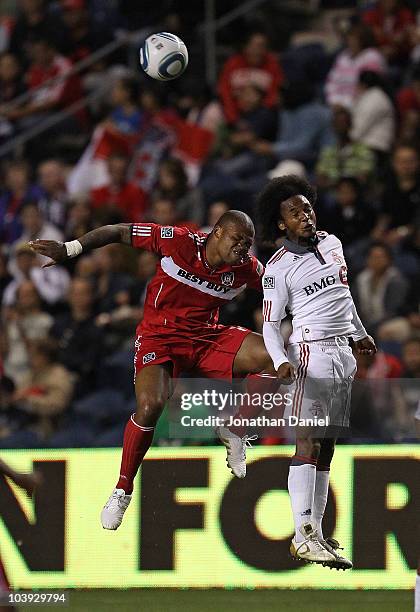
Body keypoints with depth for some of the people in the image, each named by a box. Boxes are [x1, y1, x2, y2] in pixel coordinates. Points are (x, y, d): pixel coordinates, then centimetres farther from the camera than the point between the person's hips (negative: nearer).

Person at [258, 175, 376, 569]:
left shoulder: (332, 244, 11)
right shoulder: (279, 267, -7)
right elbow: (270, 324, -7)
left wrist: (359, 333, 36)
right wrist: (281, 361, -23)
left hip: (344, 352, 7)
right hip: (311, 352, -7)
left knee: (326, 446, 6)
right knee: (308, 442, -15)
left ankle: (315, 531, 8)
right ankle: (304, 537, -21)